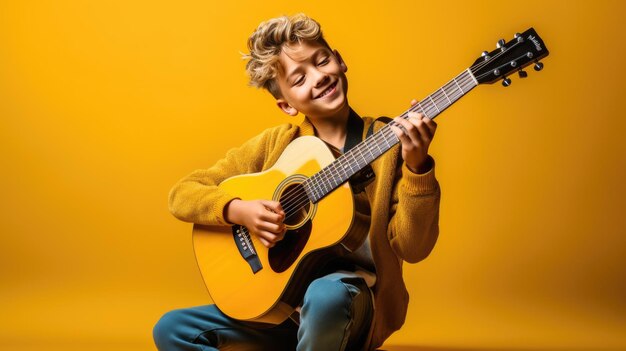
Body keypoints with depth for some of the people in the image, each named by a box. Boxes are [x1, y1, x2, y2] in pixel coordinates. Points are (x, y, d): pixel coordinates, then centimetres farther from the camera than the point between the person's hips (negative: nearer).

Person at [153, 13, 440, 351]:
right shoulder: (275, 143, 4)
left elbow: (412, 248, -11)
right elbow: (182, 194, 4)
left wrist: (417, 167, -25)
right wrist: (238, 210, -14)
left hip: (353, 295, -3)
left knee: (325, 295, -37)